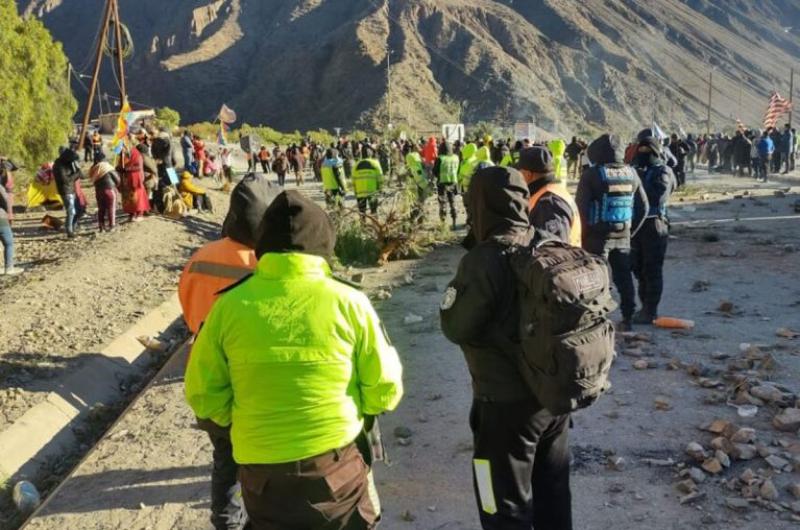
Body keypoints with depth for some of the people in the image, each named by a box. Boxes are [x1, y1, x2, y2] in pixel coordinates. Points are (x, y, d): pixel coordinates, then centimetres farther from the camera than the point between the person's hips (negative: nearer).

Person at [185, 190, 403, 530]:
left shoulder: (229, 305, -9)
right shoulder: (347, 302, -13)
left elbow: (203, 394, -1)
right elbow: (385, 391, -7)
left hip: (261, 469, 1)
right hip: (339, 463, -1)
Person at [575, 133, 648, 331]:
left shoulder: (592, 174, -12)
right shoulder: (631, 173, 5)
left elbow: (580, 208, -14)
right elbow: (643, 206, 11)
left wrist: (581, 234, -2)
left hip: (598, 235, -5)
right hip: (623, 235, 5)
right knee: (624, 276, 14)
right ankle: (627, 319, 21)